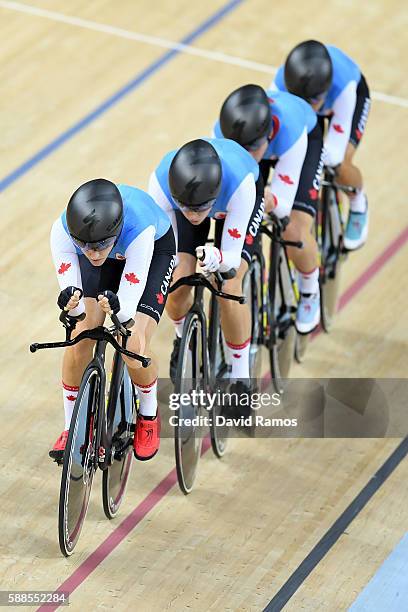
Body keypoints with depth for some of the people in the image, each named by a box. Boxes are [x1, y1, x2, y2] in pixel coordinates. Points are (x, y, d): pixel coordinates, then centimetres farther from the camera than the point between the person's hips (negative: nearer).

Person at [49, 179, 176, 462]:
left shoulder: (139, 230, -45)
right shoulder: (62, 231, -37)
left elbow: (129, 307, -40)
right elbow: (73, 304, -33)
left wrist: (118, 308, -62)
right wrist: (71, 303, -56)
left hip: (156, 248, -3)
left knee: (134, 349, -17)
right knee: (80, 339, -12)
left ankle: (149, 415, 14)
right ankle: (70, 428, 9)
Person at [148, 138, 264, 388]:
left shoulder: (240, 183, -45)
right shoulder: (161, 181, -39)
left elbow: (232, 256, -37)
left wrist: (217, 259, -56)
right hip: (187, 189, 2)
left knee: (228, 287, -19)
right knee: (177, 286, -11)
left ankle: (241, 378, 2)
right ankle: (183, 338, 25)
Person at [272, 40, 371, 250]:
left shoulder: (343, 87, -46)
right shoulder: (281, 83, -41)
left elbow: (334, 153, -45)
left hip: (353, 91, -2)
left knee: (340, 165, -20)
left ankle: (358, 203, 14)